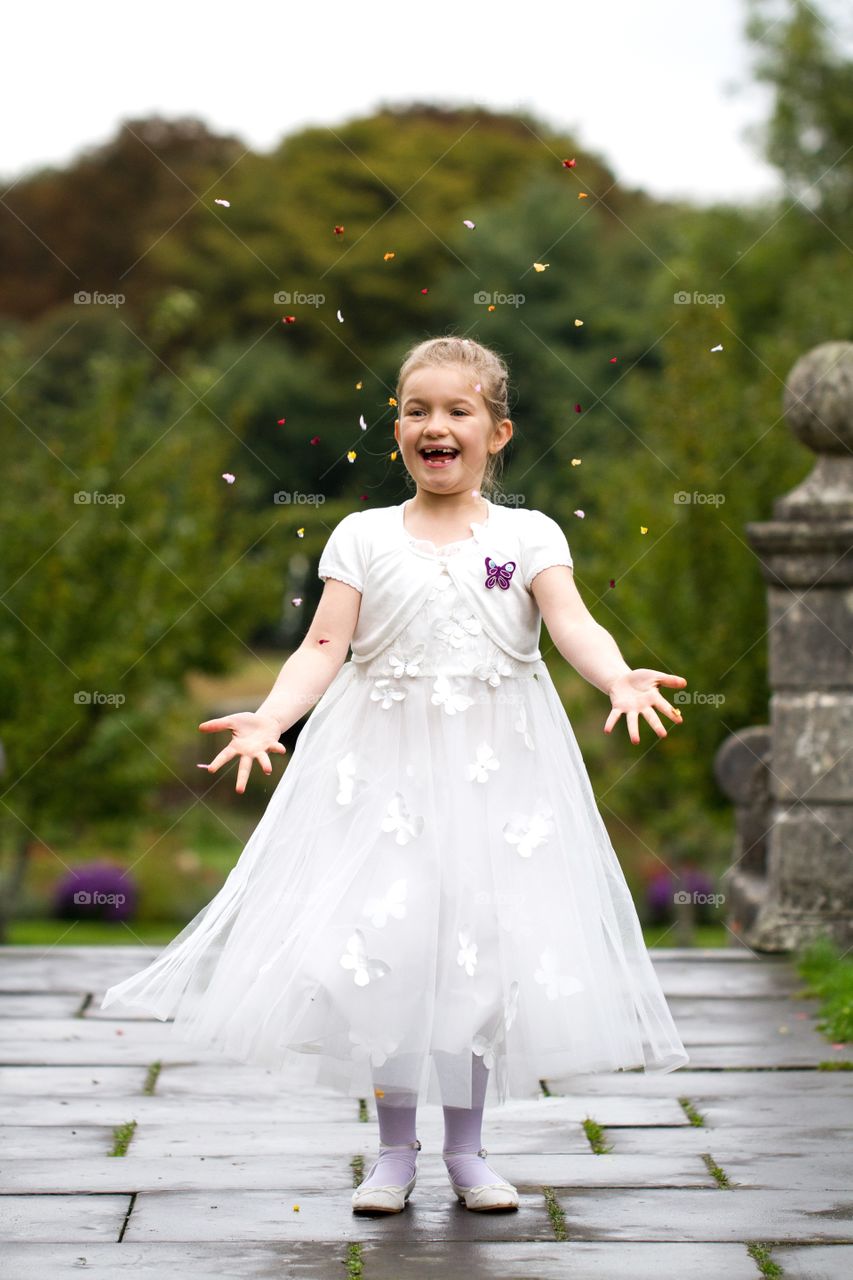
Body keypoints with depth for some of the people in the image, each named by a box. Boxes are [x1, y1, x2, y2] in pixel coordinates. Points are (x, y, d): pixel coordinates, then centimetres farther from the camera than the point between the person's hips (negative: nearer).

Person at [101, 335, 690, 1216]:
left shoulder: (529, 535, 3)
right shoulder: (363, 537, 5)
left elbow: (573, 624, -10)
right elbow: (325, 647, -3)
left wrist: (619, 678, -30)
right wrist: (270, 715, -20)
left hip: (497, 766, 0)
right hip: (384, 766, 0)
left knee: (485, 947, 2)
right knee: (384, 946, -1)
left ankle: (467, 1149, 18)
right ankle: (395, 1149, 15)